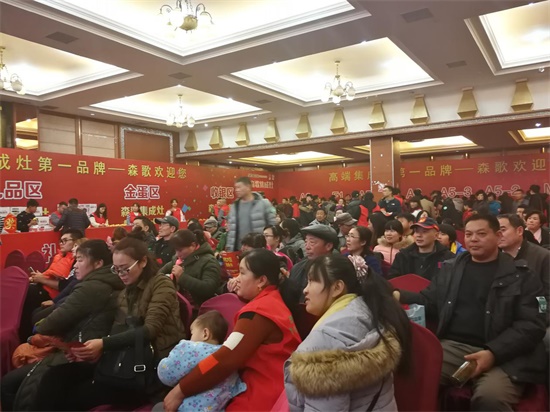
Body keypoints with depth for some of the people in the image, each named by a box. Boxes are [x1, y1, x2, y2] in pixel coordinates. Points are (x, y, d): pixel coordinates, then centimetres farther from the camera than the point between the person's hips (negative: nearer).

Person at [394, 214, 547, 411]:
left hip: (502, 354, -3)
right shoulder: (451, 268, 17)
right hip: (452, 345, 3)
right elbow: (428, 301, 20)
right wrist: (399, 296, -1)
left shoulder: (520, 274, 6)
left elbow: (532, 324, -1)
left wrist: (493, 353, -15)